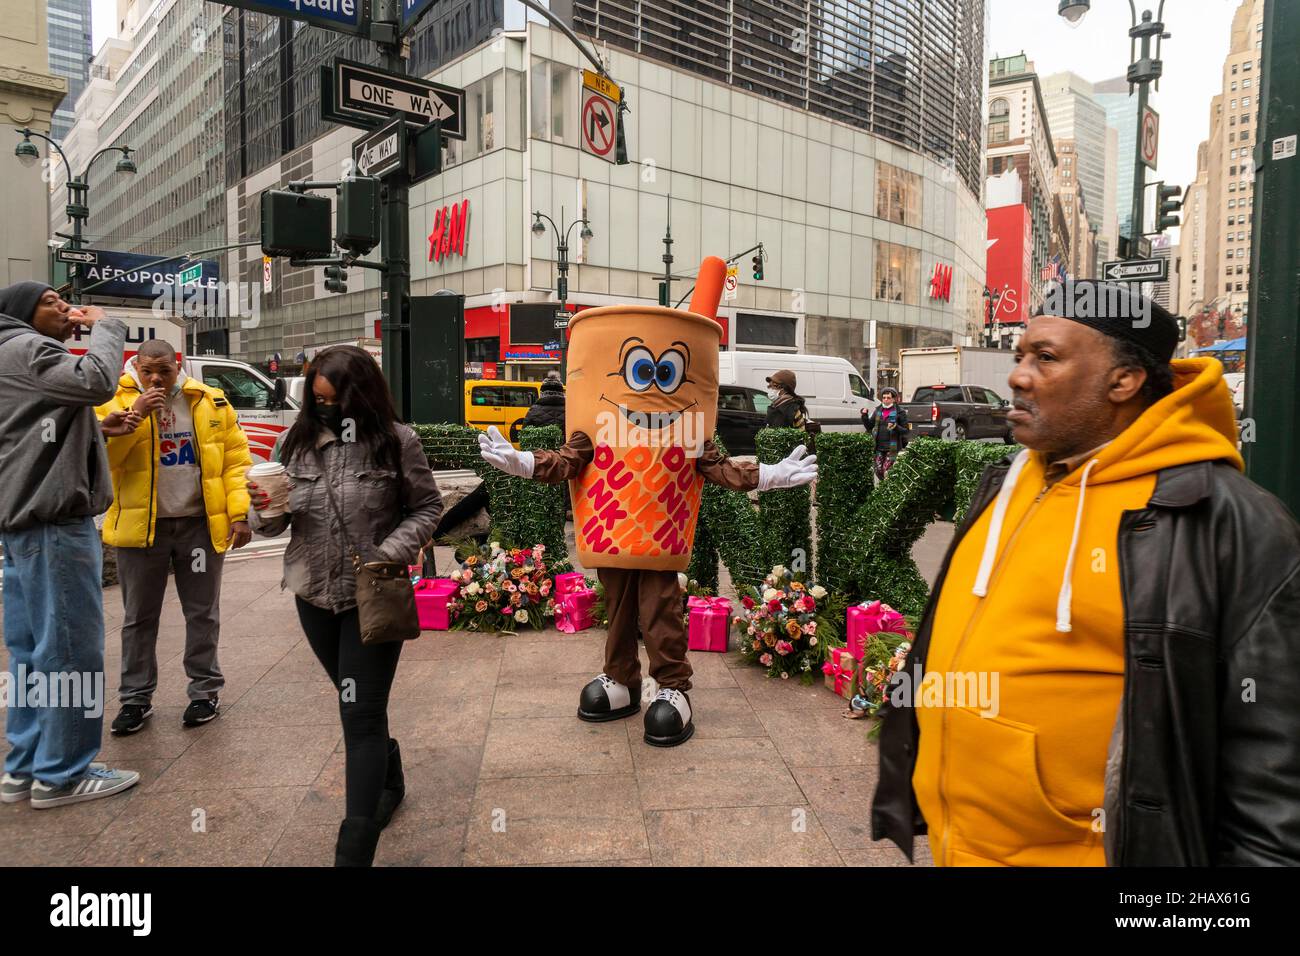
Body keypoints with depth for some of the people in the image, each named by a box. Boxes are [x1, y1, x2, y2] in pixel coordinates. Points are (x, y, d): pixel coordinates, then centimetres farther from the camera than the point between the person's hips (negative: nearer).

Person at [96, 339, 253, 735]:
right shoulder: (118, 401, -1)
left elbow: (236, 459, -2)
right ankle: (136, 697, 25)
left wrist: (239, 513, -9)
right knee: (139, 616, 11)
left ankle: (205, 689, 25)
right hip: (140, 525, 0)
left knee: (202, 613, 11)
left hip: (201, 524, 0)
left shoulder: (210, 401, 0)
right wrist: (134, 414, -22)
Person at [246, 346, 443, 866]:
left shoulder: (396, 442, -9)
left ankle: (355, 850, 0)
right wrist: (265, 509, -17)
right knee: (359, 702, 21)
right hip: (313, 594, 5)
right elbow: (278, 521, 6)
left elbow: (427, 507, -2)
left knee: (361, 714, -5)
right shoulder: (301, 440, 2)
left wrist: (389, 553, -16)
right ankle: (389, 779, 46)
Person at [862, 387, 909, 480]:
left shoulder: (900, 412, -2)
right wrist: (864, 416, -1)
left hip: (892, 447, -5)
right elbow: (869, 426, 14)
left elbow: (905, 430, -4)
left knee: (886, 471, -10)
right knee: (878, 470, 4)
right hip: (879, 447, 5)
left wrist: (895, 427, -22)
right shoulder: (877, 410, 11)